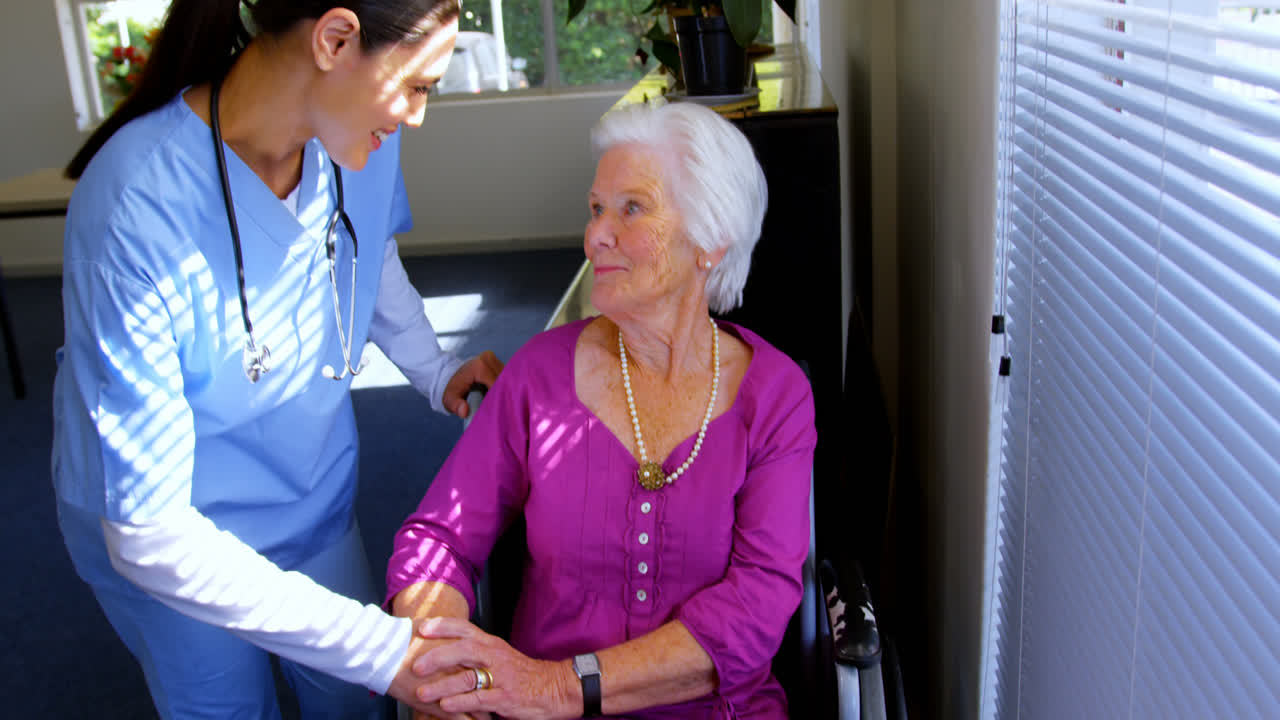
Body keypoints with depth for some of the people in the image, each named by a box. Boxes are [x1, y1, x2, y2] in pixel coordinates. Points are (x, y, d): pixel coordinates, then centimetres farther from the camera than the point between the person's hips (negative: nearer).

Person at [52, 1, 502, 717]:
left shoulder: (360, 139, -19)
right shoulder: (137, 208, -37)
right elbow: (146, 530, -35)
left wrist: (436, 370, -7)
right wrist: (381, 647, -38)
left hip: (313, 494, 5)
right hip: (172, 545, -4)